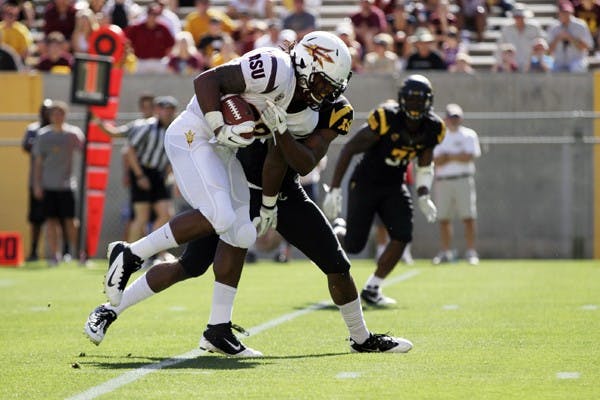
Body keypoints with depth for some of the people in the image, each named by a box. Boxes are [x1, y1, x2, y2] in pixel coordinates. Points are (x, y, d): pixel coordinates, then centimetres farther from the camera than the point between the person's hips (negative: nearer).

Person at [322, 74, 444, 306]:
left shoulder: (432, 129, -6)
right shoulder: (386, 119, -24)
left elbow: (425, 166, 12)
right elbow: (349, 150, -17)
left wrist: (424, 196, -2)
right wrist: (334, 191, -18)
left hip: (394, 187, 5)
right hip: (365, 184, -5)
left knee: (402, 236, -14)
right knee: (354, 244, -8)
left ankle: (372, 289, 2)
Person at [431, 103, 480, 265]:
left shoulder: (469, 135, 5)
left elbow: (469, 157, -9)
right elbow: (437, 161, 1)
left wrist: (447, 156, -5)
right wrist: (457, 157, -11)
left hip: (463, 180, -3)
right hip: (442, 180, 3)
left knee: (468, 217, -8)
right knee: (443, 218, 3)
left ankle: (471, 252, -7)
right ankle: (446, 253, 11)